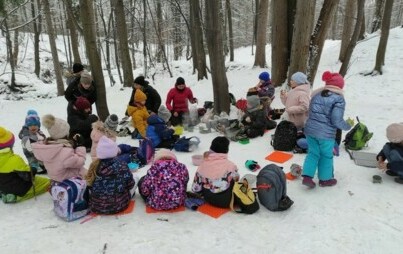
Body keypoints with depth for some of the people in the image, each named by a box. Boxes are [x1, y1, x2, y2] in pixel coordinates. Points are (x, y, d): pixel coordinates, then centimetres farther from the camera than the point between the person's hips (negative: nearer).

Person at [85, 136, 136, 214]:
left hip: (96, 207, 4)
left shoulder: (94, 166, -10)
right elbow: (130, 185, -5)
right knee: (136, 178, 12)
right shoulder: (121, 165, -18)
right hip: (119, 206, -3)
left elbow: (90, 186, 3)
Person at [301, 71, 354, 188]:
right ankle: (325, 179, 29)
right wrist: (348, 125, 4)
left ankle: (307, 176, 10)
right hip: (326, 133, -5)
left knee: (313, 153, 17)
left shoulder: (317, 94, 10)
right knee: (326, 156, 13)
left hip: (310, 129, 5)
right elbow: (336, 120, -14)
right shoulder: (339, 99, -10)